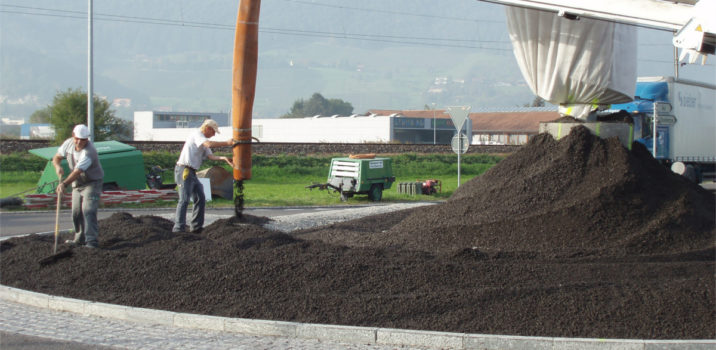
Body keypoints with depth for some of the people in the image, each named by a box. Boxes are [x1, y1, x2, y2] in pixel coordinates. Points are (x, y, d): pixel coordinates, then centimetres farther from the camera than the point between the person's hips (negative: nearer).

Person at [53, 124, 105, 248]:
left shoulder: (89, 152, -30)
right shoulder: (68, 143, -7)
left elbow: (78, 171, -37)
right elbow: (57, 157, 5)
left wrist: (64, 184, -48)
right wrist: (57, 166, -18)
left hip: (92, 183, -7)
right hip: (77, 183, 8)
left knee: (88, 210, -20)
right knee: (76, 212, 11)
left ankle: (91, 241, -23)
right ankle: (80, 239, 26)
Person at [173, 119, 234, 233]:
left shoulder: (203, 140, 23)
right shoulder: (196, 134, -7)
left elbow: (211, 156, 9)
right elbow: (209, 144, -24)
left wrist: (224, 158, -6)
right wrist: (227, 143, -17)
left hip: (191, 173, 11)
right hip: (184, 170, -11)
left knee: (200, 198, 12)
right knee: (184, 199, -17)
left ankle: (196, 227, 18)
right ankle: (178, 228, -21)